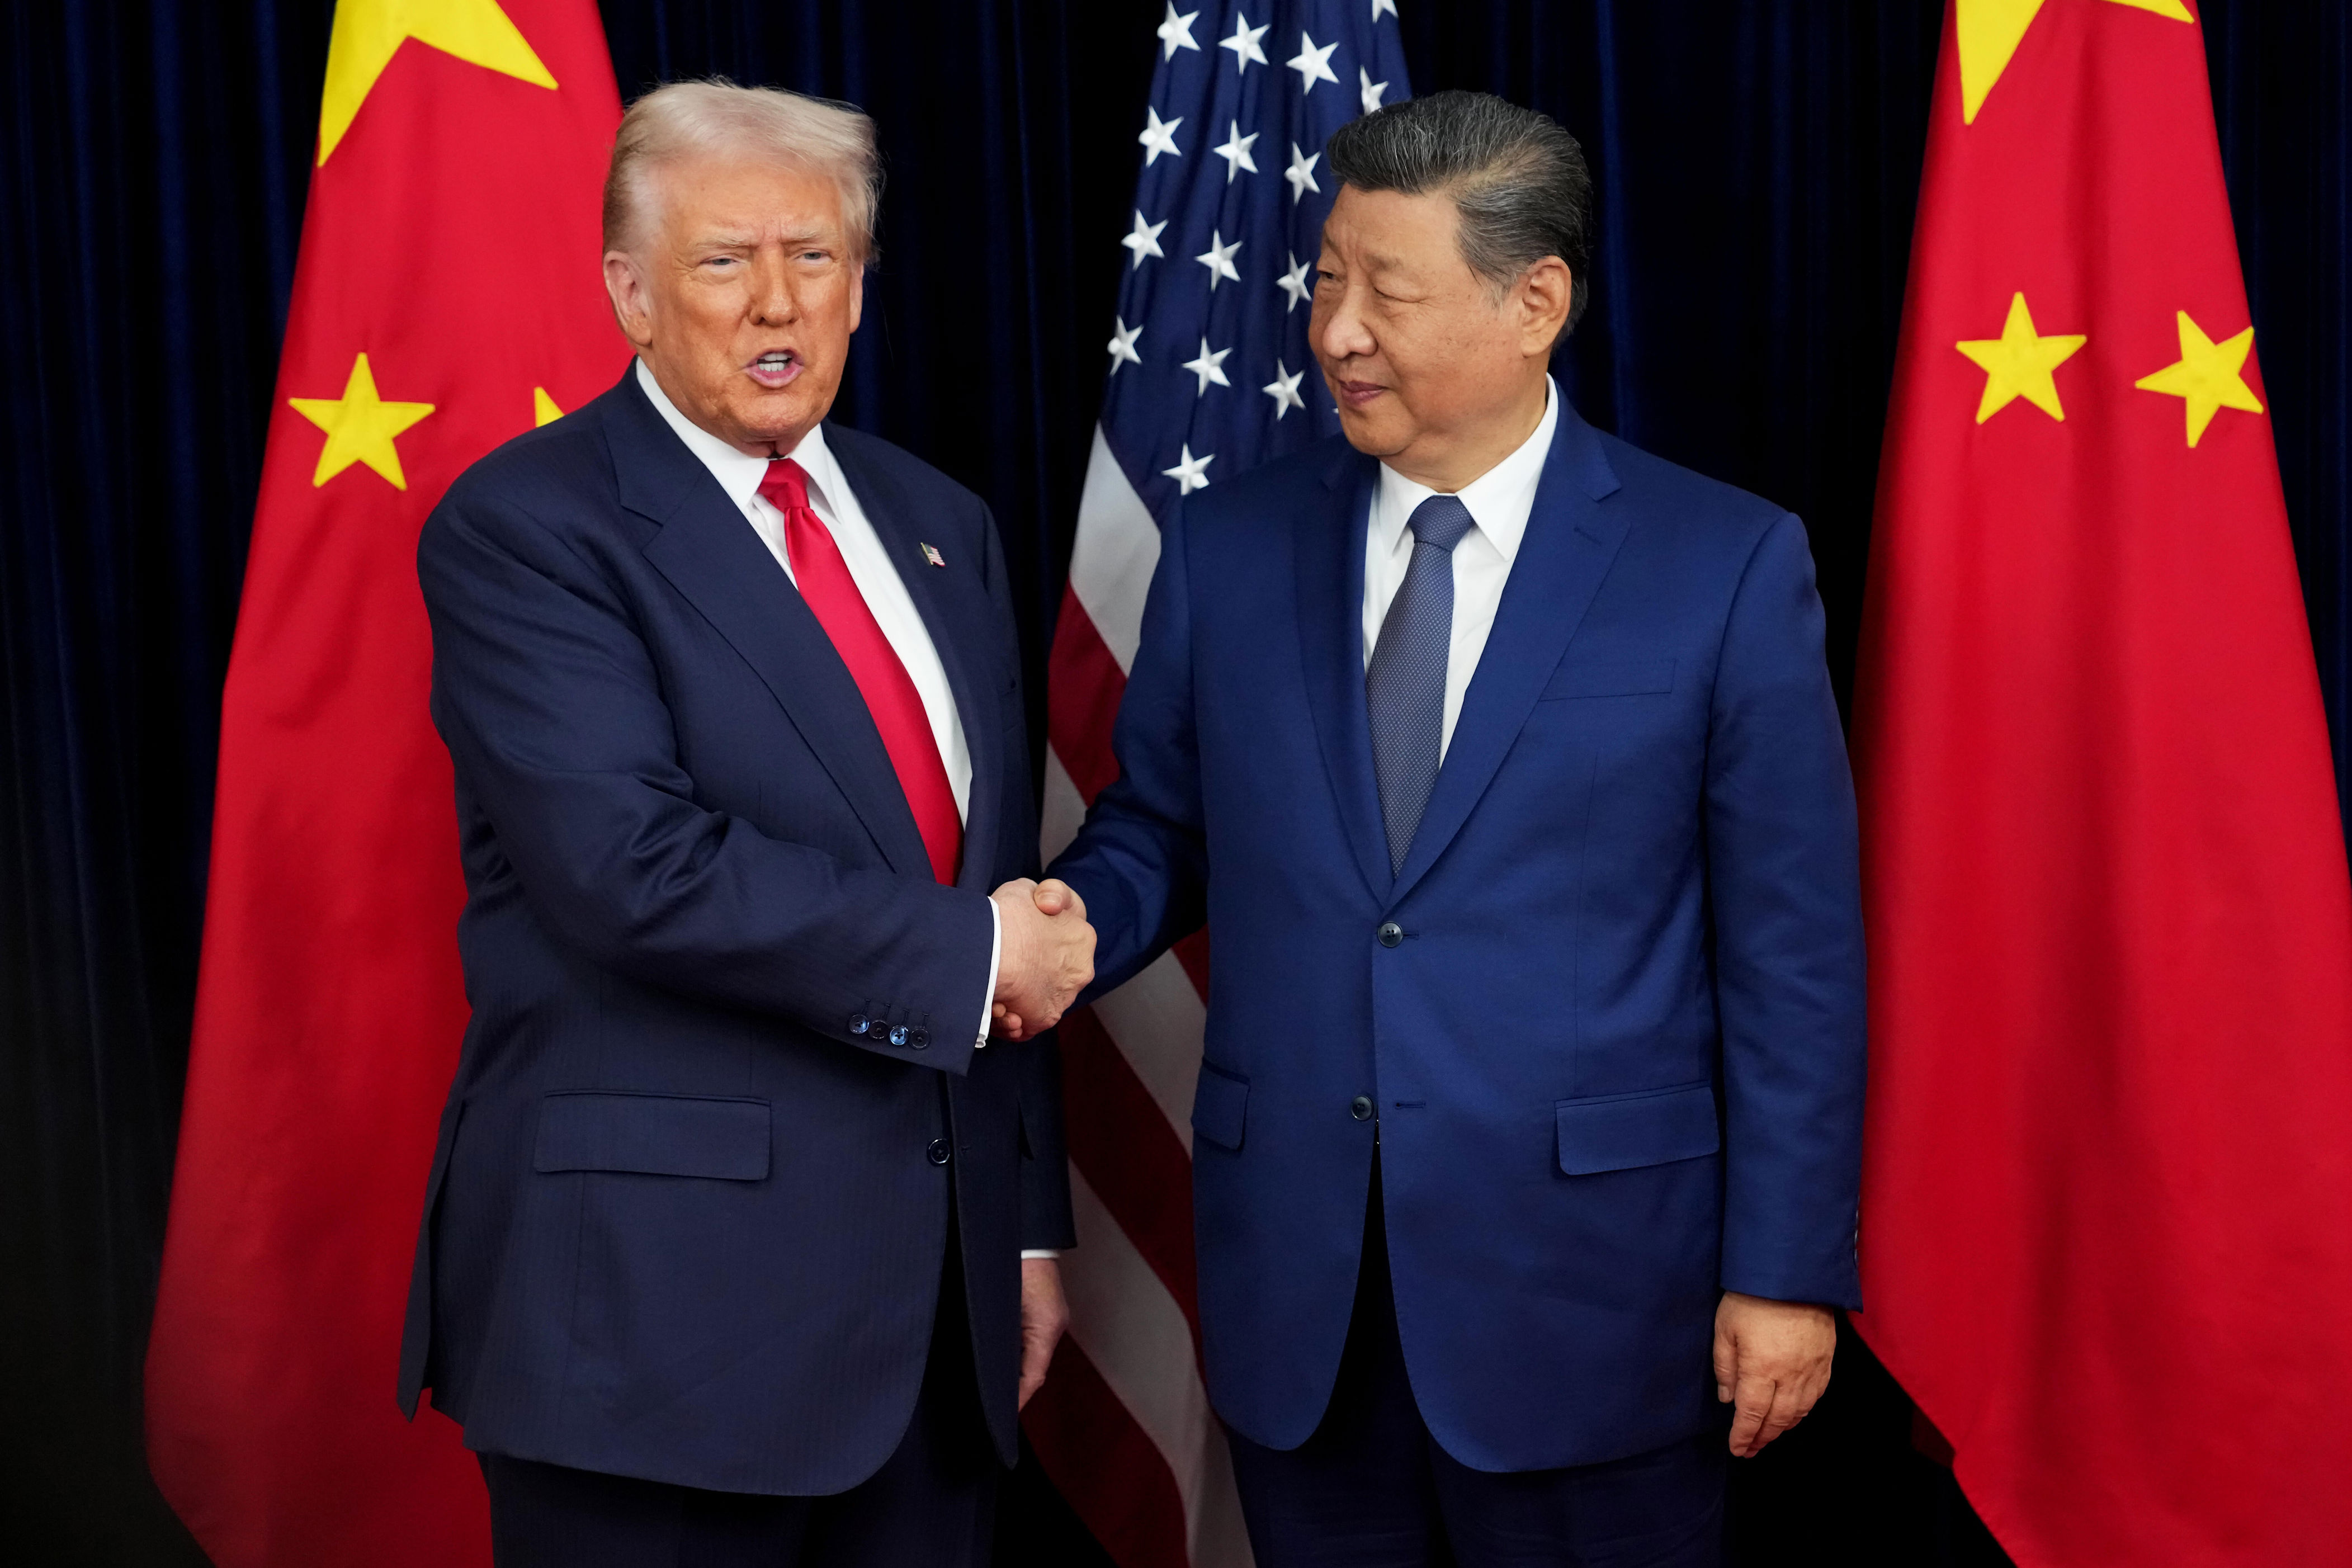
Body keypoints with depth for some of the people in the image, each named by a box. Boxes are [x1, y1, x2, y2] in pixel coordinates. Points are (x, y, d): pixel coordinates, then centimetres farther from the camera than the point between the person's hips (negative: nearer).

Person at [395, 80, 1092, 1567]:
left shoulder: (941, 527, 13)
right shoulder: (523, 527, -8)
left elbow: (1008, 879, 14)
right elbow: (636, 865, -21)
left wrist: (1032, 1220, 13)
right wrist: (965, 951, -14)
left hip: (940, 1277, 6)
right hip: (659, 1296, -6)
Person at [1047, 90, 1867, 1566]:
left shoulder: (1727, 565, -5)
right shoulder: (1228, 547, 4)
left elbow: (1794, 950, -4)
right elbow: (1156, 830, 12)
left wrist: (1787, 1272, -5)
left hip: (1586, 1288, -3)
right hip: (1293, 1291, 3)